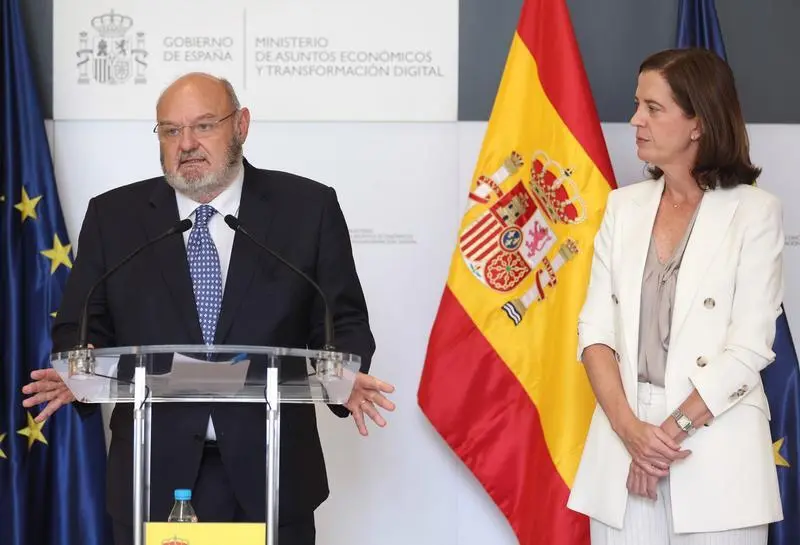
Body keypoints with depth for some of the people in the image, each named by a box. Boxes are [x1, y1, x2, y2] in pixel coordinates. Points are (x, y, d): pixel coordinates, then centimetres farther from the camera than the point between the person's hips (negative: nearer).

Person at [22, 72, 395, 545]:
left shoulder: (307, 208, 4)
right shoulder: (114, 216, 8)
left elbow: (343, 322, 5)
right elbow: (83, 325, 10)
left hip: (270, 471, 0)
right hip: (156, 472, 1)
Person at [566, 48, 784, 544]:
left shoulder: (754, 212, -3)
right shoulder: (624, 206, 8)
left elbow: (749, 349, -8)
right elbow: (596, 328, 3)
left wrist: (673, 429, -13)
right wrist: (629, 428, -11)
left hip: (714, 447, -3)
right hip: (624, 436, 3)